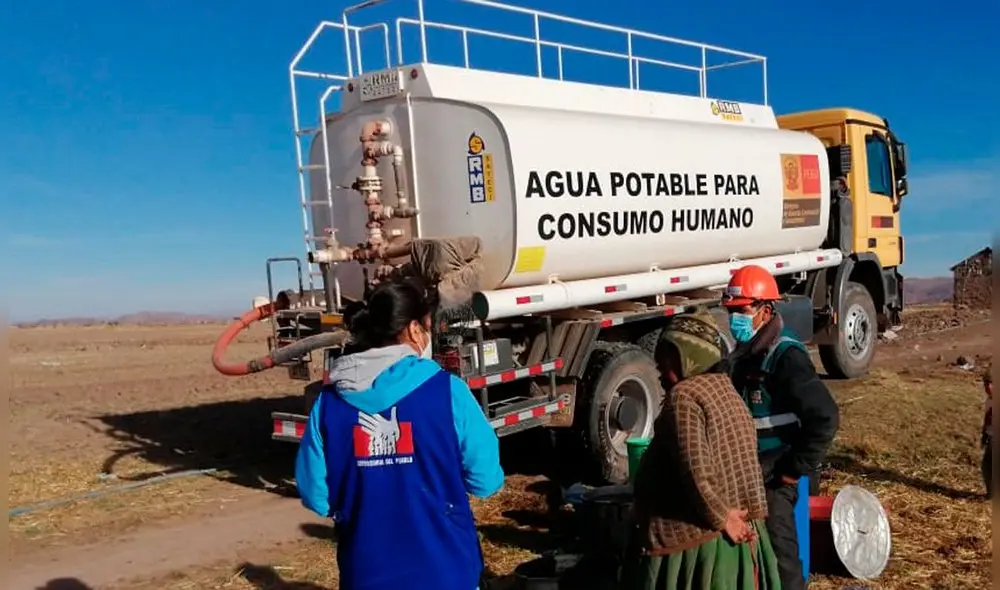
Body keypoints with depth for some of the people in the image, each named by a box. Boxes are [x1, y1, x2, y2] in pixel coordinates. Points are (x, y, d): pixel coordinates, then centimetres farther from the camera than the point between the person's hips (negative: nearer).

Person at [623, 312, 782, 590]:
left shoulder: (684, 396, -18)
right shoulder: (727, 391, 11)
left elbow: (695, 468, -27)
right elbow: (745, 464, 15)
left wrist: (719, 517, -15)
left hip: (692, 534, -9)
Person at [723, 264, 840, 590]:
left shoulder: (785, 355, -20)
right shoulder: (745, 351, 7)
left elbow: (825, 417, -26)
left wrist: (798, 468, -19)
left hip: (774, 474, -8)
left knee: (778, 548, 1)